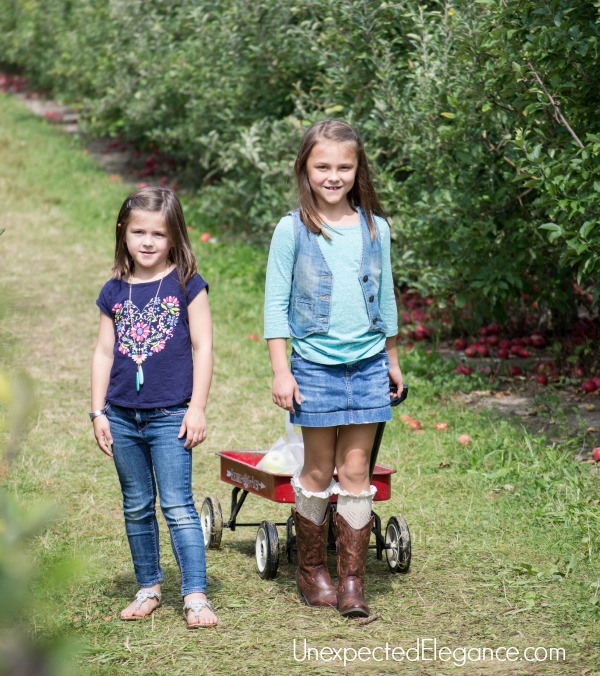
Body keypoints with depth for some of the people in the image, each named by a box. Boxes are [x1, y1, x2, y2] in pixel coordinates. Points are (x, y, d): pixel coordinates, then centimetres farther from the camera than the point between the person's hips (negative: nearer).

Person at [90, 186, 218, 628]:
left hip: (170, 417, -4)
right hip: (123, 417, 4)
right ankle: (149, 588, 25)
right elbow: (104, 352, 10)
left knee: (178, 507, -8)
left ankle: (196, 596, -6)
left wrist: (197, 408, -9)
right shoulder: (115, 292, 7)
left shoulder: (186, 285, -4)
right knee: (137, 508, 13)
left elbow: (203, 347, -5)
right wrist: (98, 412, 6)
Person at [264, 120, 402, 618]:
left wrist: (392, 361, 19)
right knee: (319, 470, 4)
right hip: (315, 365, -2)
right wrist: (280, 370, -6)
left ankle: (352, 579, 6)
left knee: (356, 471, 2)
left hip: (367, 364, 2)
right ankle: (311, 570, 19)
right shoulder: (293, 230, -3)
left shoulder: (374, 228, 6)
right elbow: (276, 303, -1)